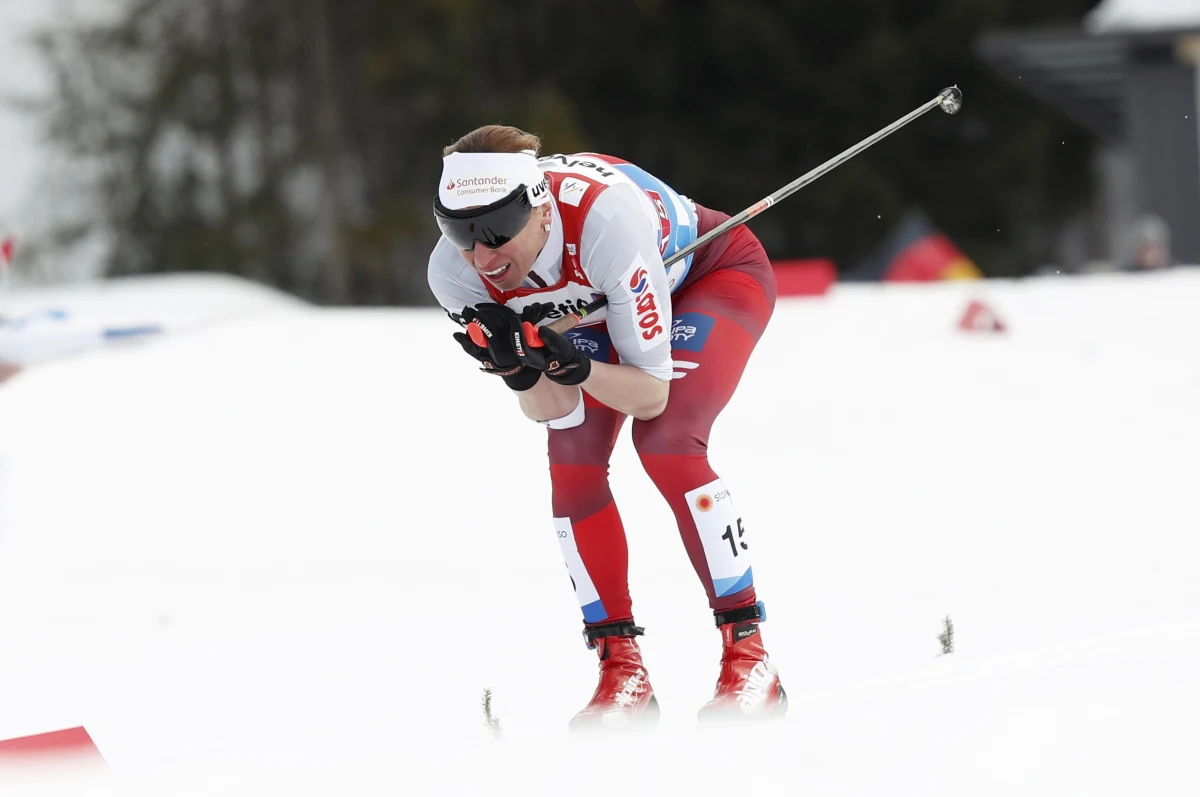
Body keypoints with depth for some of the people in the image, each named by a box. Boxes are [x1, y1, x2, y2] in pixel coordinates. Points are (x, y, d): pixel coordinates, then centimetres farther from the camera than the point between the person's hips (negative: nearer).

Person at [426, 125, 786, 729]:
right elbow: (552, 408, -21)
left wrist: (575, 366, -51)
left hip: (717, 273, -5)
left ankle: (748, 652, -16)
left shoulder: (605, 219, -43)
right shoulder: (455, 274, -28)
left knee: (664, 442, -24)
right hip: (596, 307, 5)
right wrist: (517, 369, -42)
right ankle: (621, 669, -5)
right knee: (571, 460, -15)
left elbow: (652, 395, -34)